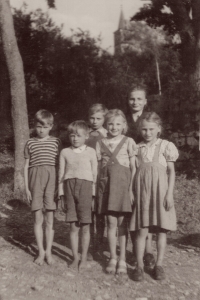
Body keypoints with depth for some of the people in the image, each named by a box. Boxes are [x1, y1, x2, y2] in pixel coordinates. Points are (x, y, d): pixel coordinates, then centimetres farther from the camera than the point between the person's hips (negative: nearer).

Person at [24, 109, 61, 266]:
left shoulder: (56, 142, 6)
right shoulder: (30, 143, 8)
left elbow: (60, 164, 7)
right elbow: (26, 166, 9)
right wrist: (27, 187, 4)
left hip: (51, 178, 0)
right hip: (35, 178, 1)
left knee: (50, 218, 4)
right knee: (38, 218, 3)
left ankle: (49, 251, 16)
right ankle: (41, 251, 15)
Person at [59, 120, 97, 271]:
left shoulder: (90, 152, 3)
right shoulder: (65, 152, 8)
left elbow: (95, 174, 4)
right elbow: (61, 174, 10)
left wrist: (94, 195, 0)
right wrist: (62, 195, 7)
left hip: (85, 186, -1)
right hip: (69, 187, 2)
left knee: (85, 226, 3)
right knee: (73, 226, 5)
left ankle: (84, 258, 17)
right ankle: (75, 258, 18)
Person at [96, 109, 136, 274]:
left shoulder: (128, 142, -1)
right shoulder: (100, 143, 7)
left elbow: (134, 167, -1)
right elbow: (98, 167, 8)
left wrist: (131, 188, -8)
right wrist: (96, 188, 3)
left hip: (123, 183, -2)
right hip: (106, 183, 2)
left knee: (122, 222, 2)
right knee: (111, 222, 5)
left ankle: (122, 260, 12)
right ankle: (113, 258, 17)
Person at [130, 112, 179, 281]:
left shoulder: (165, 146, 1)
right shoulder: (138, 148, 8)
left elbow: (171, 171, 1)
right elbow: (135, 171, 10)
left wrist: (169, 193, -6)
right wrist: (133, 192, 4)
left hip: (160, 189, -1)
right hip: (142, 191, 1)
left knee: (161, 229, 5)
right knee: (142, 230, 1)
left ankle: (159, 265, 18)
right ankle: (139, 265, 10)